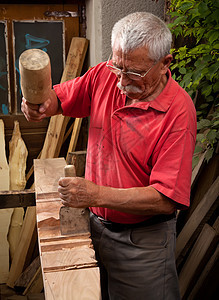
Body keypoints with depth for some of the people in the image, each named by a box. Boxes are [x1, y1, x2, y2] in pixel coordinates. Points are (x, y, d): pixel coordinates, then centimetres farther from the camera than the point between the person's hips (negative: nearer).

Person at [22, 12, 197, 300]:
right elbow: (59, 98, 9)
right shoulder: (105, 75, -6)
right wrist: (42, 104, -16)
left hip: (142, 241, -5)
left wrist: (98, 195, -30)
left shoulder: (178, 112, -24)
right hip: (96, 223, 6)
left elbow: (166, 199, -26)